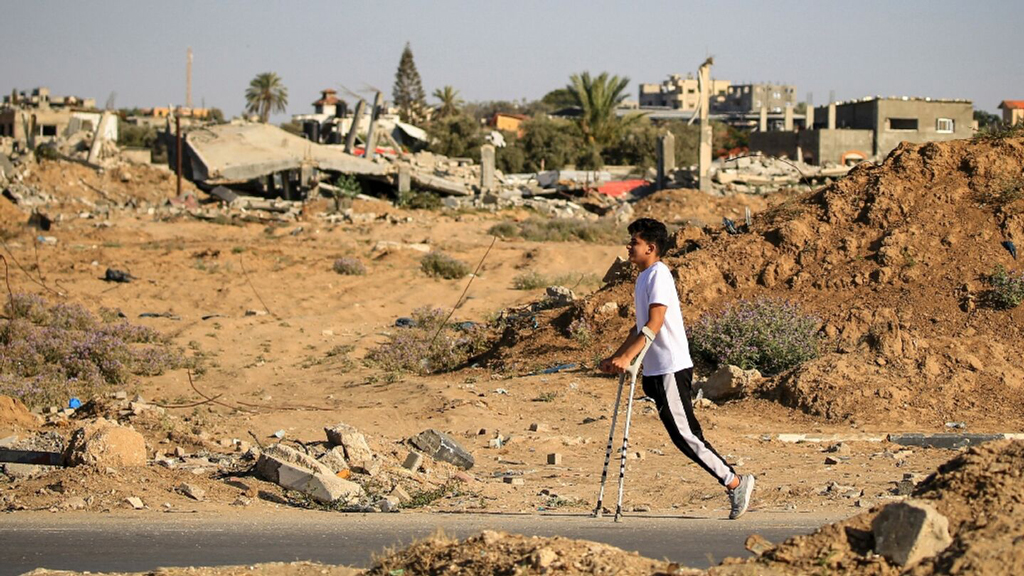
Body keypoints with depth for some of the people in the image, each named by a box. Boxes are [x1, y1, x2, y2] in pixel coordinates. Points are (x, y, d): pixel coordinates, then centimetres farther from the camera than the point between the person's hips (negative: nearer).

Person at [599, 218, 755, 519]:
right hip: (655, 370, 9)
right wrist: (615, 357, 23)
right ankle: (735, 483, 10)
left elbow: (655, 323, -22)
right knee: (683, 435, 7)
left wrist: (627, 357, -29)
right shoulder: (644, 277, 17)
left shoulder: (658, 274, -12)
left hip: (671, 368, -9)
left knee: (684, 433, -9)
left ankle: (735, 482, -2)